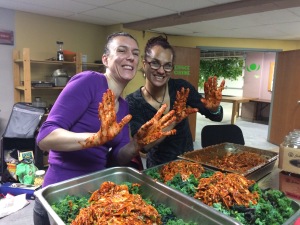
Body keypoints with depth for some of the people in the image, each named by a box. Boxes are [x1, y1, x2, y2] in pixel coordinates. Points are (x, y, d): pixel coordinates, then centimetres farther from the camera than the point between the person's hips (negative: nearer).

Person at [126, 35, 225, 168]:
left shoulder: (181, 87, -10)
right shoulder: (132, 102, -13)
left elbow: (217, 117, -4)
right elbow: (142, 145, -21)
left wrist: (214, 108, -25)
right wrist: (173, 120, -32)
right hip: (158, 167, -3)